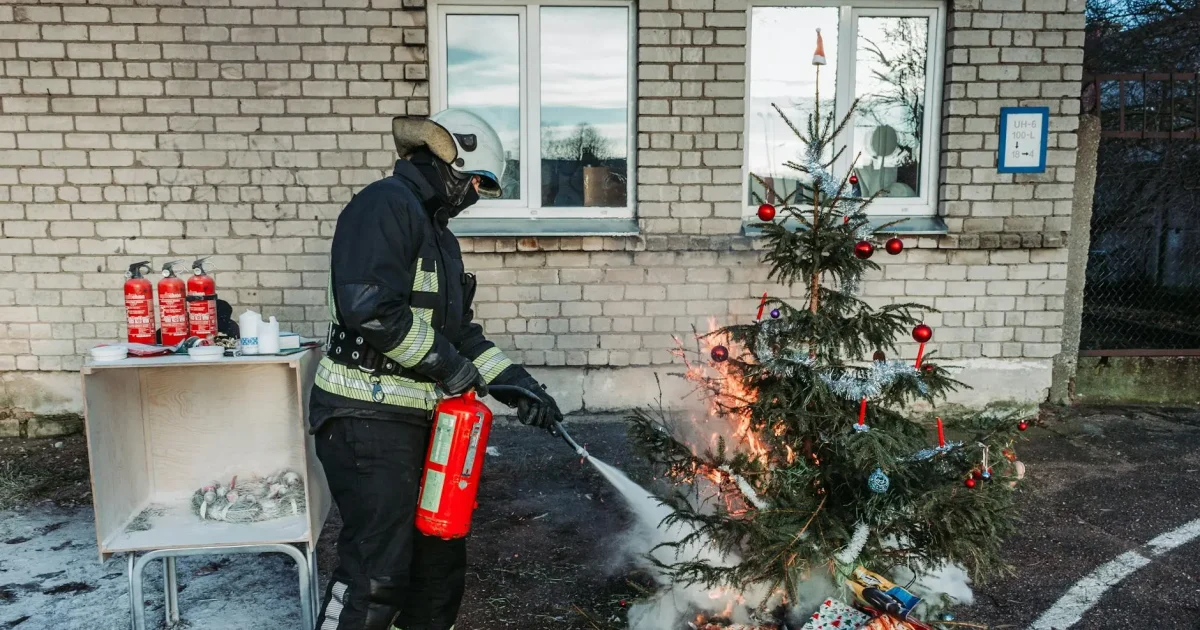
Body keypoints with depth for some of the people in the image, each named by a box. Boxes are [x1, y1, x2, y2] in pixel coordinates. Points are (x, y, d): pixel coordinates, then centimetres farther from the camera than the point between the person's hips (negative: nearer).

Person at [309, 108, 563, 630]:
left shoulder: (436, 231, 18)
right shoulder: (386, 205, -13)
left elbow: (459, 331, 19)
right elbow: (369, 306, -28)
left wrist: (517, 384, 8)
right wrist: (447, 362, -18)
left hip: (420, 419, 10)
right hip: (369, 420, -10)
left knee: (440, 553, 20)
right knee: (377, 573, -6)